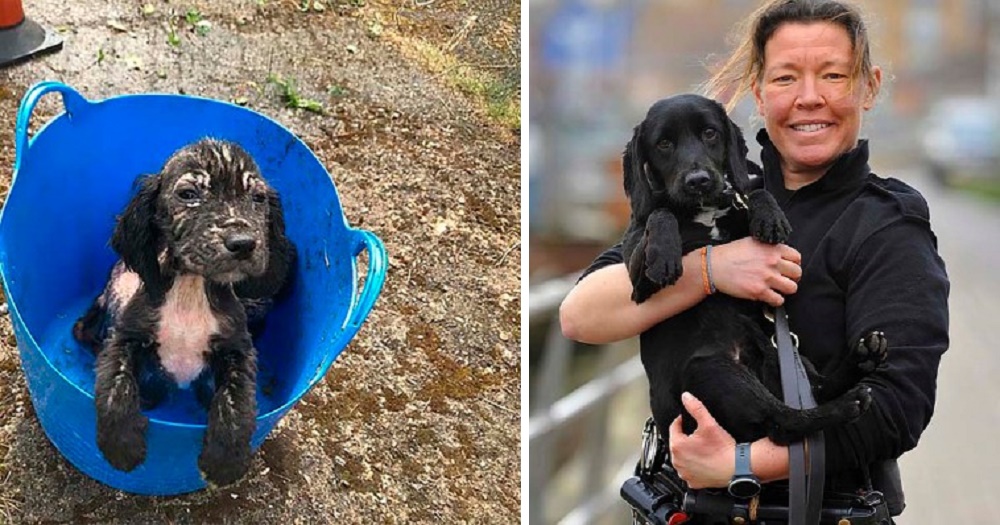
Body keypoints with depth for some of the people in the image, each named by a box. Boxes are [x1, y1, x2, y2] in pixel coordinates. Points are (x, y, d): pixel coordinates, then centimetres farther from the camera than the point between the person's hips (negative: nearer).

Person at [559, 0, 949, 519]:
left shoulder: (889, 229, -10)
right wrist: (708, 268, -23)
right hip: (692, 501, 3)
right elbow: (580, 316, -9)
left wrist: (740, 465, -28)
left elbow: (896, 403, -22)